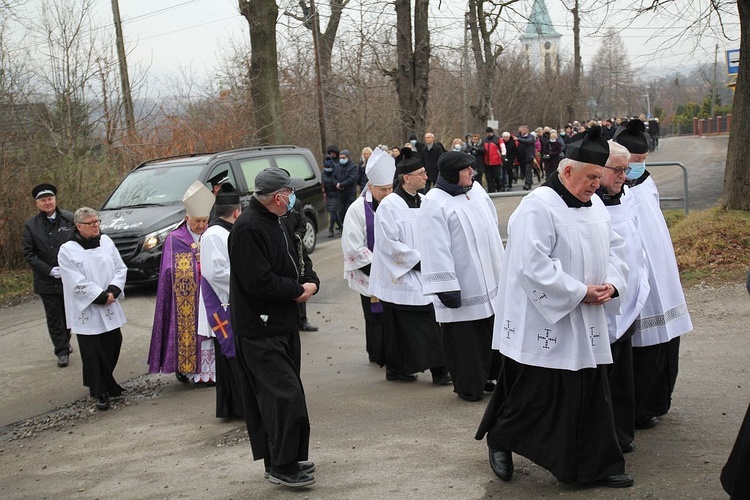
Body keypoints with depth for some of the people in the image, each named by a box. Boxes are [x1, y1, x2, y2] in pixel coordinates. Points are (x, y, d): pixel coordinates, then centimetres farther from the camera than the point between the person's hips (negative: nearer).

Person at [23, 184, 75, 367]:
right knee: (54, 318, 6)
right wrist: (49, 270, -13)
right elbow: (28, 253, -3)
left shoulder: (70, 219, -4)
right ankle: (62, 351, 15)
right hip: (47, 282, 0)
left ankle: (65, 342, 32)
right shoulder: (31, 226, -2)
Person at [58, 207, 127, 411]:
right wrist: (101, 297, -15)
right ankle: (100, 393, 7)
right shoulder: (68, 251, -8)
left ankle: (107, 384, 31)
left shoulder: (106, 242, 7)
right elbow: (77, 283, -14)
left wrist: (113, 291, -10)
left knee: (113, 346, 10)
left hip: (109, 310, 5)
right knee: (93, 354, -2)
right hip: (86, 312, -5)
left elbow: (121, 268, 6)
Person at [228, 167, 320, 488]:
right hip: (259, 327, -10)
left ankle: (282, 459, 26)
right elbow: (260, 282, -25)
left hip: (284, 323, 10)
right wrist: (298, 290, -12)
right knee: (285, 394, -10)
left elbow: (299, 257, 18)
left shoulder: (279, 222, 10)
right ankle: (282, 466, 1)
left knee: (276, 393, 16)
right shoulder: (248, 229, -21)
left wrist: (311, 283, -3)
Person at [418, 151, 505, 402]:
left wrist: (502, 269, 21)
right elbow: (435, 250, -18)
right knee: (465, 339, 1)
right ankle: (469, 386, 15)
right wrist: (447, 289, -21)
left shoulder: (477, 191, 8)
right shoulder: (434, 203, -15)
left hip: (489, 282, 7)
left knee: (492, 333, 13)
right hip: (462, 290, -7)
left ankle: (486, 376, 28)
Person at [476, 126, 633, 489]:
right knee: (536, 392, 2)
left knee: (591, 394, 11)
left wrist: (611, 283, -3)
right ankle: (499, 439, 26)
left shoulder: (594, 205, 10)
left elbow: (614, 248, 17)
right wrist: (579, 292, -20)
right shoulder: (538, 208, -17)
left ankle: (596, 465, 20)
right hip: (543, 324, -8)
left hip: (586, 325, 8)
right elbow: (532, 266, -24)